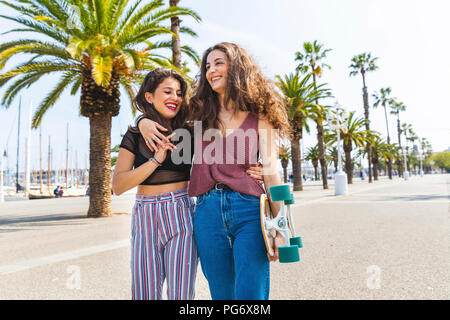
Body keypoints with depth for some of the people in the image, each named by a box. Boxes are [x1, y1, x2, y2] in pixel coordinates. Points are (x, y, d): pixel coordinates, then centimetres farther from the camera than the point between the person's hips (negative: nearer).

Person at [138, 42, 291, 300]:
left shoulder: (259, 117, 4)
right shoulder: (201, 114, 12)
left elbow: (271, 172, 1)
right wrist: (144, 121, 1)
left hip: (249, 212, -2)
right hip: (208, 212, 3)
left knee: (251, 294, -3)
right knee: (221, 293, 12)